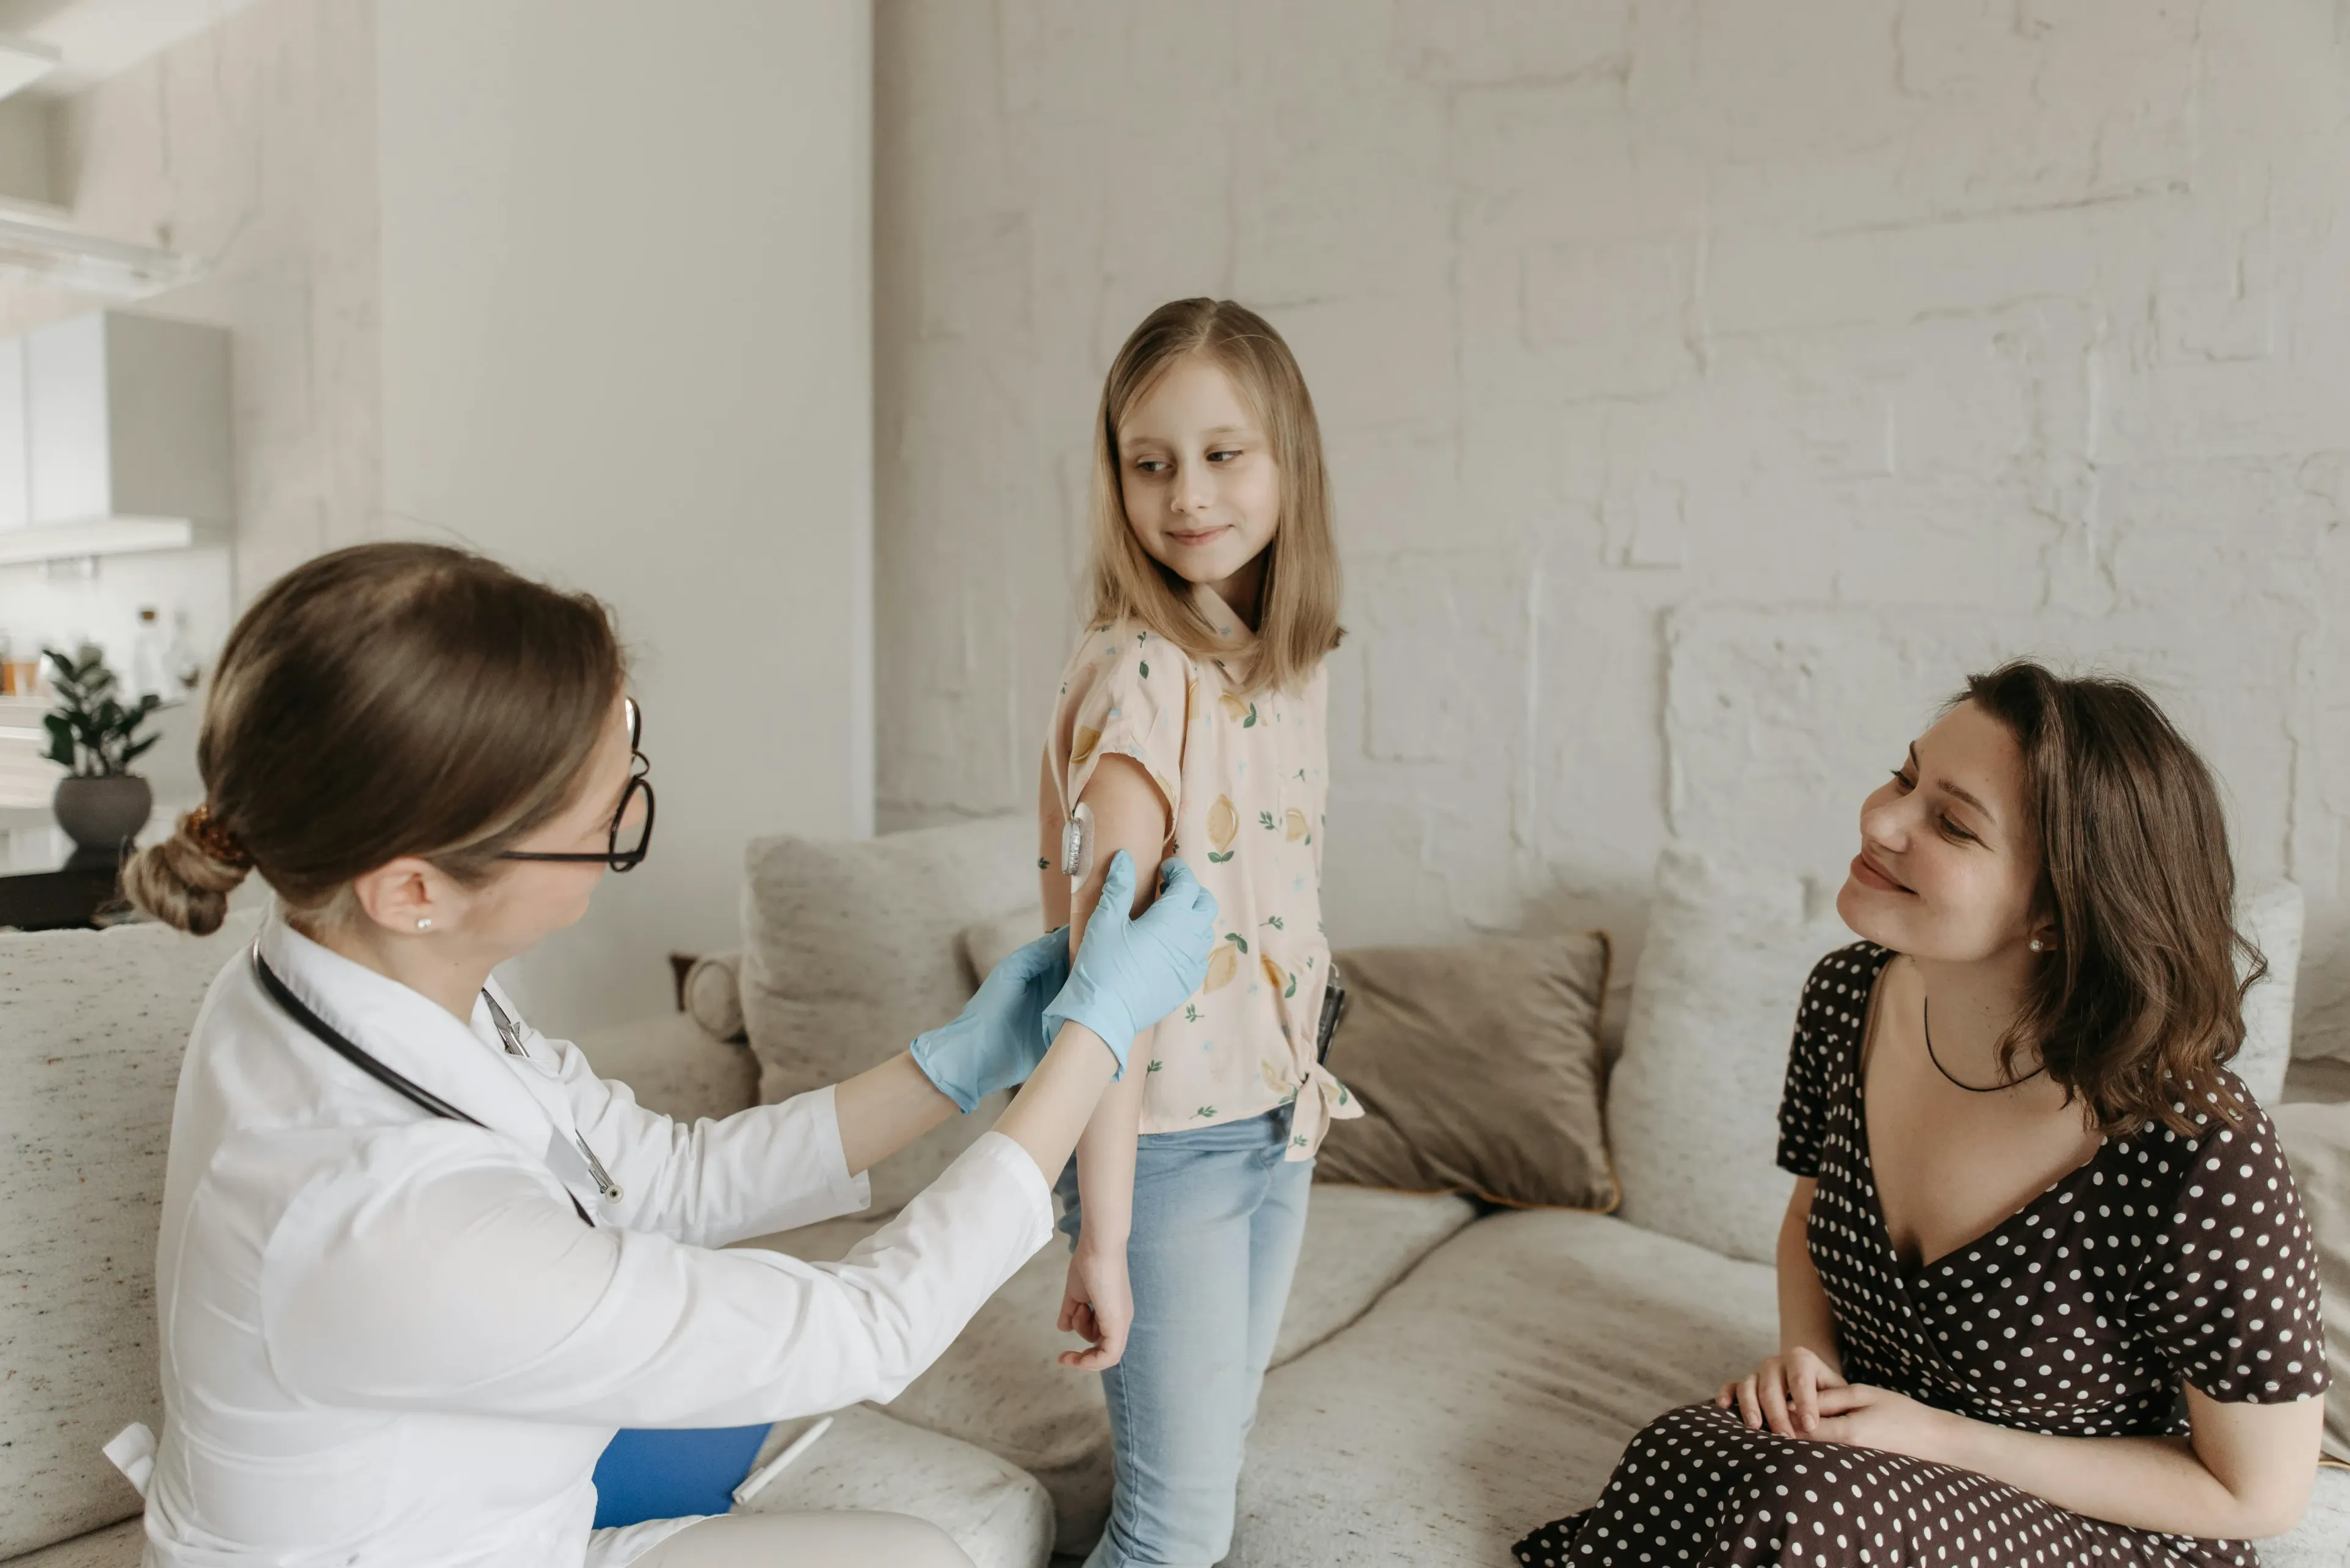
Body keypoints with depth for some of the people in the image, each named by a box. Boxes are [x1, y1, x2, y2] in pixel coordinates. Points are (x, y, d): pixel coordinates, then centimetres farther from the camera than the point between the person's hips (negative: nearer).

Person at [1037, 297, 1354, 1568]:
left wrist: (1302, 1091, 12)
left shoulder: (1285, 669, 4)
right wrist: (1101, 1232, -24)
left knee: (1214, 1461, 22)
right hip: (1163, 1137, -7)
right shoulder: (1133, 675, -20)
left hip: (1277, 1121, 7)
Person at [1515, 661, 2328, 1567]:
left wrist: (1944, 1439, -17)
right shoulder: (1848, 998, -11)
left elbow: (2262, 1492, -12)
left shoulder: (2201, 1161, -28)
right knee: (1682, 1460, -29)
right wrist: (1804, 1356, -9)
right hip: (1869, 1454, 4)